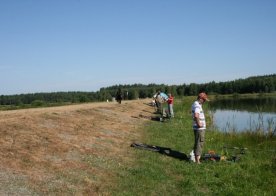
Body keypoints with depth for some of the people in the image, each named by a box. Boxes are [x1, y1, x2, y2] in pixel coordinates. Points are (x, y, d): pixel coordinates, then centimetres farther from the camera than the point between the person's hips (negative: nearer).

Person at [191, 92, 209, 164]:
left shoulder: (195, 104, 14)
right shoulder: (197, 105, -19)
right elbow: (196, 115, -37)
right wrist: (199, 123, -26)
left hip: (199, 128, 10)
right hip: (199, 128, -10)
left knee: (197, 143, 18)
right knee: (199, 143, -5)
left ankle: (196, 158, 28)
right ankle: (197, 160, -1)